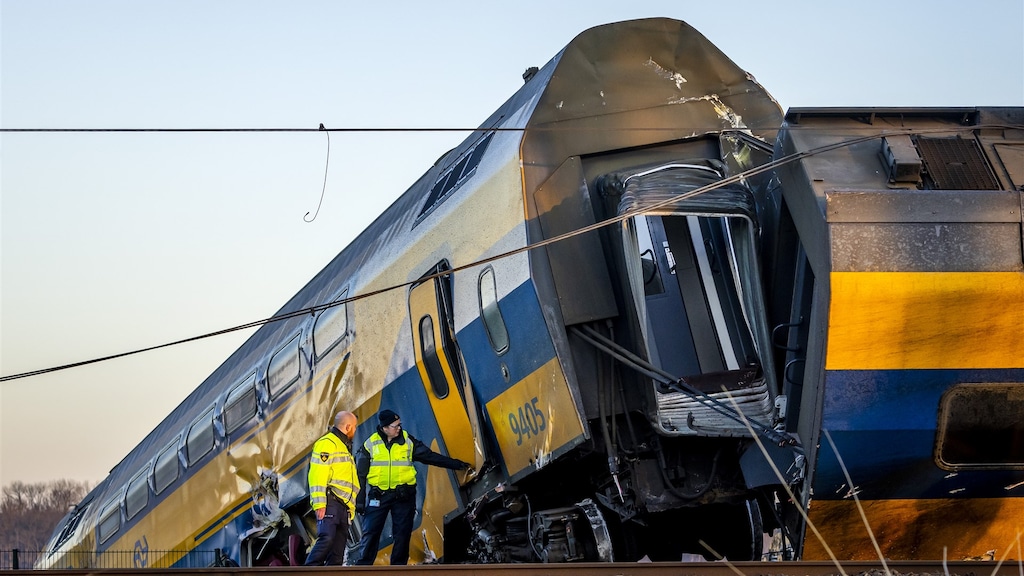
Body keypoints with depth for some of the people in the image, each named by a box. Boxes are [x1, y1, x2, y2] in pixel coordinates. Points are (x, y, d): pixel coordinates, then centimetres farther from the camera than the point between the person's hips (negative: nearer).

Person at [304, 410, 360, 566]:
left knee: (339, 545, 4)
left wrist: (351, 506, 24)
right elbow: (318, 474, -15)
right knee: (327, 538, -22)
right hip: (330, 502, -10)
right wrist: (319, 503, -22)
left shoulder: (343, 446, 28)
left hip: (343, 505, 10)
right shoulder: (327, 443, -5)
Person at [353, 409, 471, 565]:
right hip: (378, 495, -1)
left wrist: (458, 465, 3)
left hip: (403, 495, 2)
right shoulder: (370, 444, 1)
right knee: (370, 533, -5)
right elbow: (361, 474, 4)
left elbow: (430, 456, 7)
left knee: (403, 534, 3)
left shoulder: (408, 441, 4)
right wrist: (359, 500, 0)